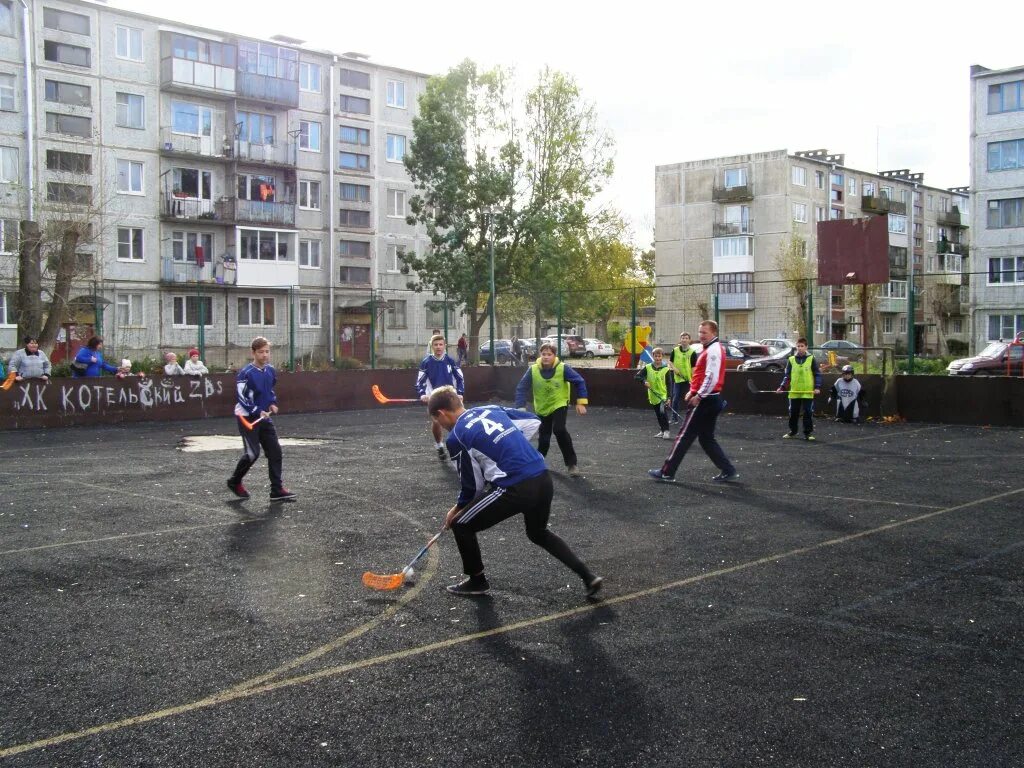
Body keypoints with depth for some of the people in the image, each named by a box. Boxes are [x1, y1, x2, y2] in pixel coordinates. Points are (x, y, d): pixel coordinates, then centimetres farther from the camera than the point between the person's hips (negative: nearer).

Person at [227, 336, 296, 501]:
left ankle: (277, 490, 2)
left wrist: (273, 403, 7)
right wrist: (258, 411, -23)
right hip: (248, 418, -7)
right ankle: (234, 482, 15)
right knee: (253, 453, -10)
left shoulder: (270, 370, 5)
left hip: (264, 417, 7)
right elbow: (242, 398, -17)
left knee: (275, 450, -1)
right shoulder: (246, 373, -17)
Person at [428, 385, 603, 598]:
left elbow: (471, 483, 5)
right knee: (538, 533, 33)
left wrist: (458, 508, 24)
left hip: (516, 488, -7)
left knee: (461, 525, 13)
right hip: (543, 479, 7)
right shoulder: (491, 409, 16)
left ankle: (477, 581, 29)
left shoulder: (456, 437, -2)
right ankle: (588, 576, 26)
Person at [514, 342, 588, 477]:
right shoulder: (533, 370, -18)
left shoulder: (563, 368, -21)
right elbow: (521, 389, -13)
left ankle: (571, 463, -14)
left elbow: (580, 382, -11)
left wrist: (581, 402, -13)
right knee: (544, 438, 8)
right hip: (542, 408, 2)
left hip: (559, 405, -2)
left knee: (559, 430, -26)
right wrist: (520, 408, -22)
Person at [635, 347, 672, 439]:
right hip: (653, 396, 3)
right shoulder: (648, 368, -1)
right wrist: (644, 381, -20)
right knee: (658, 415, 13)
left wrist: (669, 397, -12)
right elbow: (637, 376, -2)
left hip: (663, 395, -3)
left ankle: (666, 431, -12)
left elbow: (669, 384, -6)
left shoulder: (665, 369, -6)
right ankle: (662, 431, 28)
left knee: (662, 412, -21)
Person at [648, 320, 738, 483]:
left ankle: (667, 473, 2)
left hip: (705, 401, -10)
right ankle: (728, 471, 12)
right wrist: (693, 391, 16)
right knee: (706, 439, 13)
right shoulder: (709, 349, 16)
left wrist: (699, 396, -19)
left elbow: (712, 377, -23)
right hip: (710, 400, 10)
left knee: (685, 436, -4)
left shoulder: (713, 350, -15)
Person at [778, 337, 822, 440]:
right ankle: (792, 431, 24)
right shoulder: (791, 359, 7)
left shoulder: (811, 359, 1)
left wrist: (817, 387, -9)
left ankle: (808, 433, 6)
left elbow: (817, 374, 2)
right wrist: (782, 387, -1)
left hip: (808, 392, -2)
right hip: (794, 392, 2)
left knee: (808, 413, -2)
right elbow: (787, 375, 10)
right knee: (793, 413, 9)